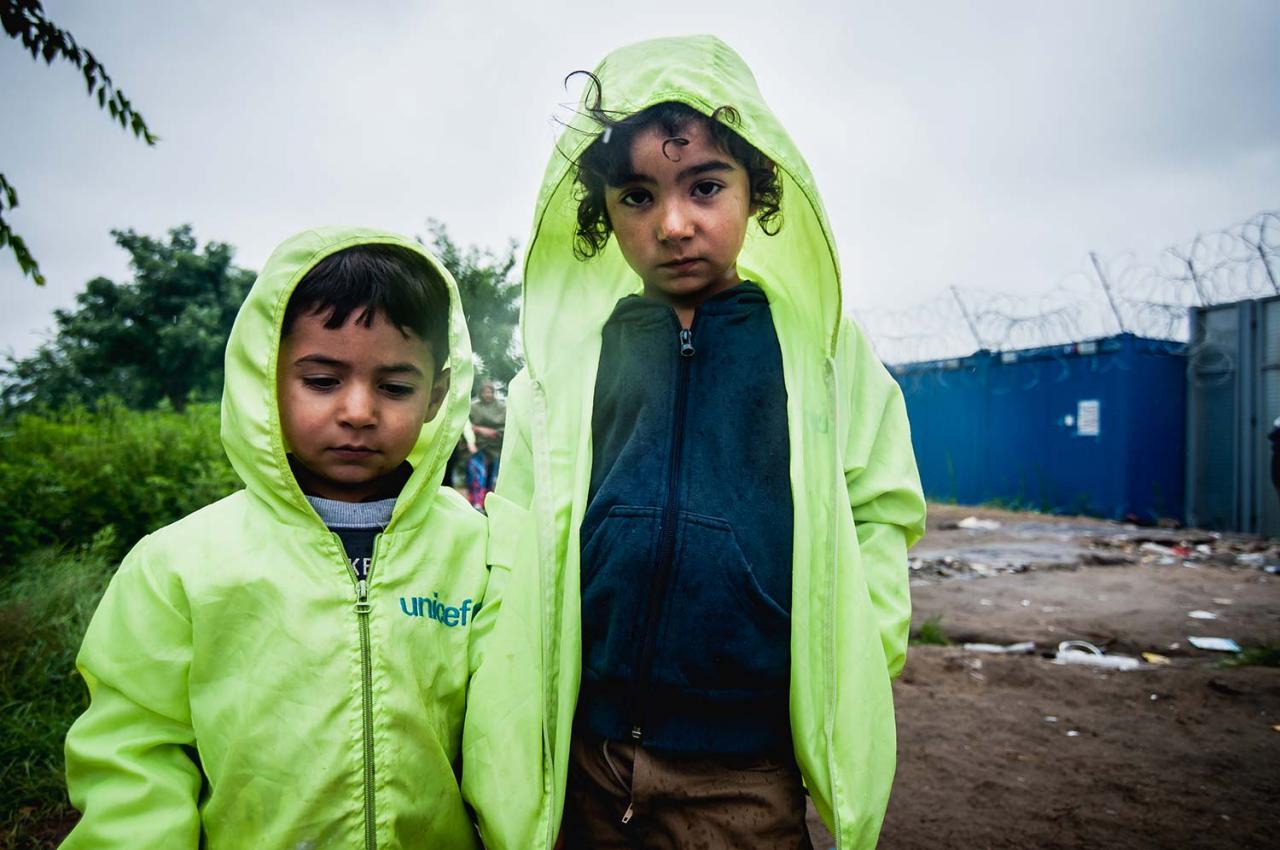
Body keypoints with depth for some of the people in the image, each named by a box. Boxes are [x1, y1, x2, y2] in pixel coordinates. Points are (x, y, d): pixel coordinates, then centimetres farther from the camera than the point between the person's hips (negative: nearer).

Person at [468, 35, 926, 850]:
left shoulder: (825, 350, -1)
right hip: (582, 764, 2)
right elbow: (517, 559, 3)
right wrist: (508, 767, 0)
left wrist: (839, 681, -8)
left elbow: (880, 522, 2)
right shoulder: (561, 360, 1)